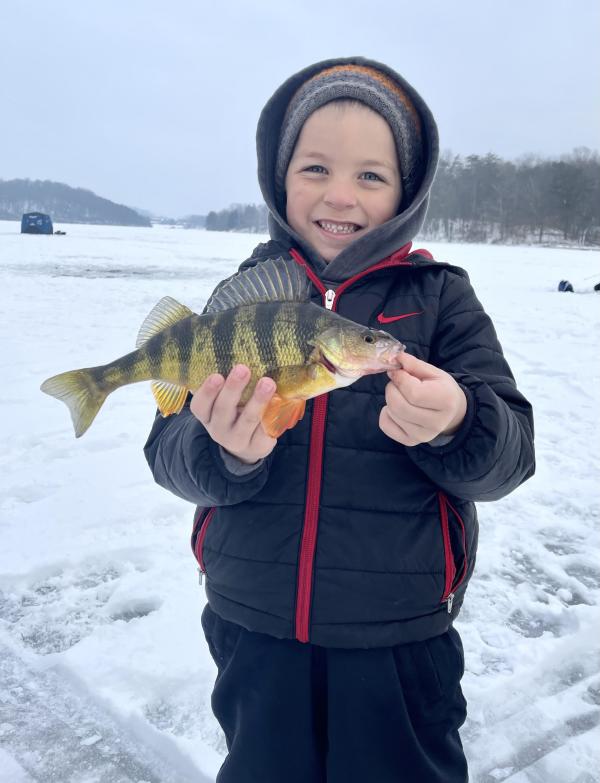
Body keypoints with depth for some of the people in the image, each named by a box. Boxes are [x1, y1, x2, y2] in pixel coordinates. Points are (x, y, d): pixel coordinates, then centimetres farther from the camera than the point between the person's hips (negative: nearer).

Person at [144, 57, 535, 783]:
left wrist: (454, 425, -32)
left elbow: (510, 453, -10)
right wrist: (225, 451, -28)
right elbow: (168, 454, -6)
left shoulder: (440, 296, -4)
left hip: (399, 639, -1)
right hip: (253, 628, 2)